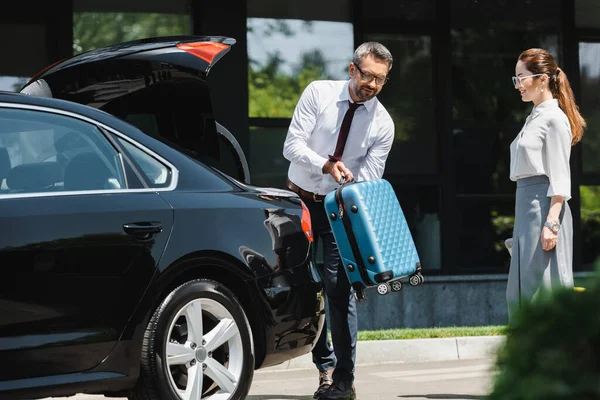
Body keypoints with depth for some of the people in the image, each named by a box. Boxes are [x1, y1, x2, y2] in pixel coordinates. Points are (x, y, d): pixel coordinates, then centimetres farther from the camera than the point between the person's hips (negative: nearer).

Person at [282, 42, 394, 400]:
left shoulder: (382, 124, -8)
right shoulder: (318, 93, -9)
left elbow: (368, 181, -10)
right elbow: (292, 145, -14)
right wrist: (326, 165, -31)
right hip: (300, 200, 2)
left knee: (339, 287, -11)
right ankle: (325, 365, 17)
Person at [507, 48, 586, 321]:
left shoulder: (554, 119, -8)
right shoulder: (534, 118, 18)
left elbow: (560, 177, -14)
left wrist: (551, 223, -21)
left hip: (545, 206, -9)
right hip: (526, 207, 9)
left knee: (543, 287, -9)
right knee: (522, 290, 9)